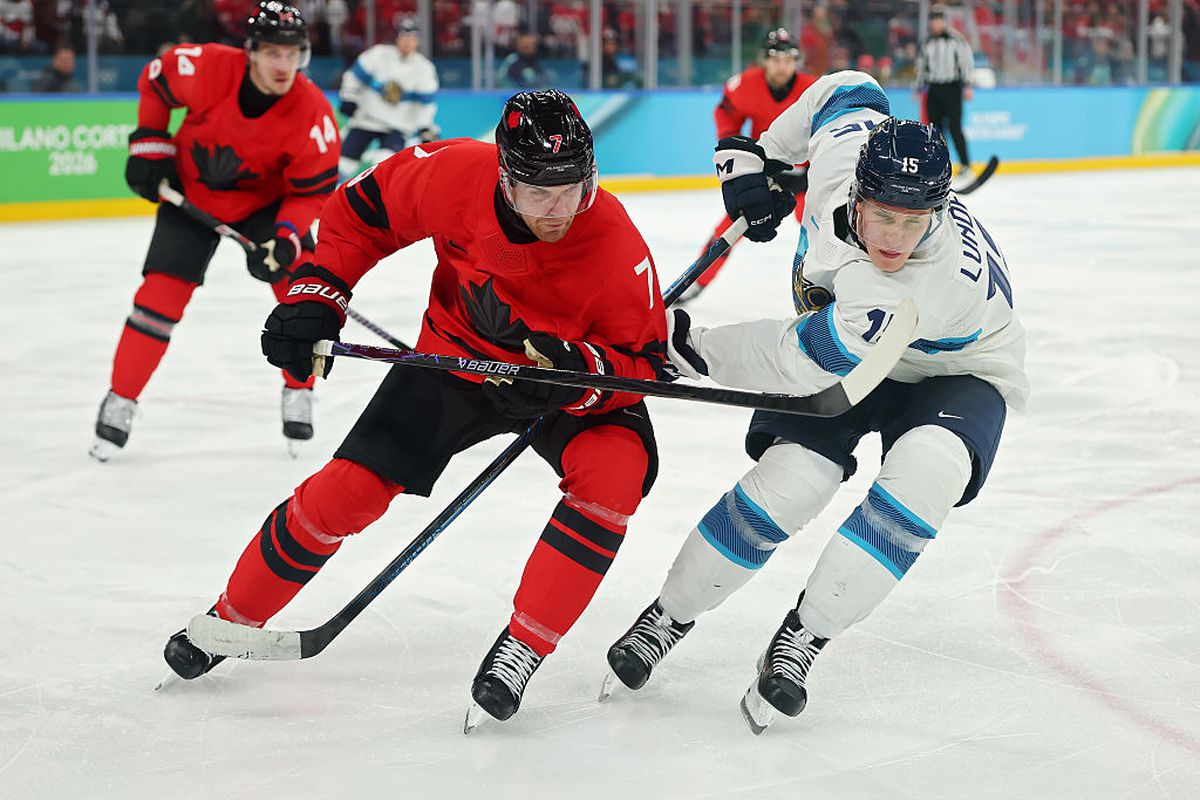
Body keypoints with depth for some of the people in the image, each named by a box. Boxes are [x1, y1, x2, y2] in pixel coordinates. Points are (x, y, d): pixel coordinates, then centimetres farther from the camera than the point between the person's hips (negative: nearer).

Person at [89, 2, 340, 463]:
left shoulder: (313, 113, -28)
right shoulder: (207, 69, -29)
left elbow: (312, 191, -18)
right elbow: (155, 80, -5)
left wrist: (286, 237, -33)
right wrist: (149, 144, -6)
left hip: (265, 201, 0)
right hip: (191, 192, 0)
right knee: (161, 294, -6)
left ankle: (298, 395, 5)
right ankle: (120, 400, 10)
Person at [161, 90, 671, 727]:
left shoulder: (618, 250, -32)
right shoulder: (455, 175, -28)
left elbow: (644, 360, -21)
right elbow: (364, 209, -8)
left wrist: (578, 371, -39)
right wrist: (315, 295, -14)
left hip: (572, 383, -1)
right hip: (457, 357, 2)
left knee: (615, 469, -31)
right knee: (347, 490, -4)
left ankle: (523, 646, -20)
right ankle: (231, 618, 19)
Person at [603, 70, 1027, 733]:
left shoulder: (941, 279, -43)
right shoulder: (842, 143, -28)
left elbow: (800, 362, -37)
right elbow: (851, 91, -1)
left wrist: (691, 346, -27)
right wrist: (759, 154, -1)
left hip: (953, 373, -4)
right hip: (844, 356, 4)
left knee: (924, 472, -34)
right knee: (788, 480, -18)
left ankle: (800, 640, -22)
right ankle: (667, 617, 2)